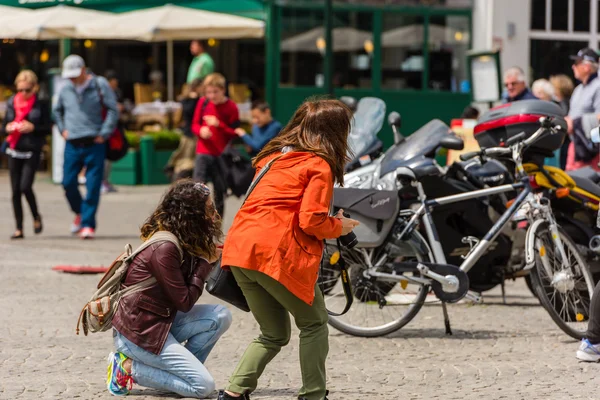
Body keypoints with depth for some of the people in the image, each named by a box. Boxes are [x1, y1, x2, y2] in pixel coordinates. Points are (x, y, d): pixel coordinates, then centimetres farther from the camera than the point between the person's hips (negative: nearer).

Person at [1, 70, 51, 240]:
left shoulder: (41, 104, -2)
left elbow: (48, 128, -3)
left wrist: (33, 128, -18)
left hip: (32, 151, -4)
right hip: (14, 151, 4)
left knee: (25, 186, -16)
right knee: (15, 190, 2)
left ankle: (36, 217, 10)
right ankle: (19, 228, 9)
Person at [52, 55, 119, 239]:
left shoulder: (100, 85, -2)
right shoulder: (66, 89, 10)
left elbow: (113, 110, -3)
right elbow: (57, 110, 28)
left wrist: (104, 134, -9)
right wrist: (62, 129, 14)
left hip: (94, 144, -4)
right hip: (72, 145, 4)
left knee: (93, 186, -5)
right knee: (68, 182, 0)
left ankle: (88, 223, 0)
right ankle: (79, 212, 26)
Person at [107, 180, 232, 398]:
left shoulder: (179, 242, 8)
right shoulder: (164, 248, -21)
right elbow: (185, 302, -18)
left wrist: (208, 258, 0)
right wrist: (205, 262, -10)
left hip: (160, 321, 9)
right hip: (138, 332, -9)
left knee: (220, 316, -4)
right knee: (203, 387, -11)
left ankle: (182, 369, 2)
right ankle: (129, 368, -4)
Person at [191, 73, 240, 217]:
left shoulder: (231, 107, -6)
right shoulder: (203, 103, 2)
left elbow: (235, 133, -5)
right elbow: (195, 125, 10)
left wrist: (219, 125, -19)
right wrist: (201, 130, -13)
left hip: (221, 155, -1)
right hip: (203, 152, 1)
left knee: (220, 191, 5)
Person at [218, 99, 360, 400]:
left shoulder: (274, 158, 23)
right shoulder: (319, 166, -1)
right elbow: (312, 221, -9)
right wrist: (340, 227, 10)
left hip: (239, 248, 7)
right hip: (277, 254, -7)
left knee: (274, 333, 17)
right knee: (314, 323, 11)